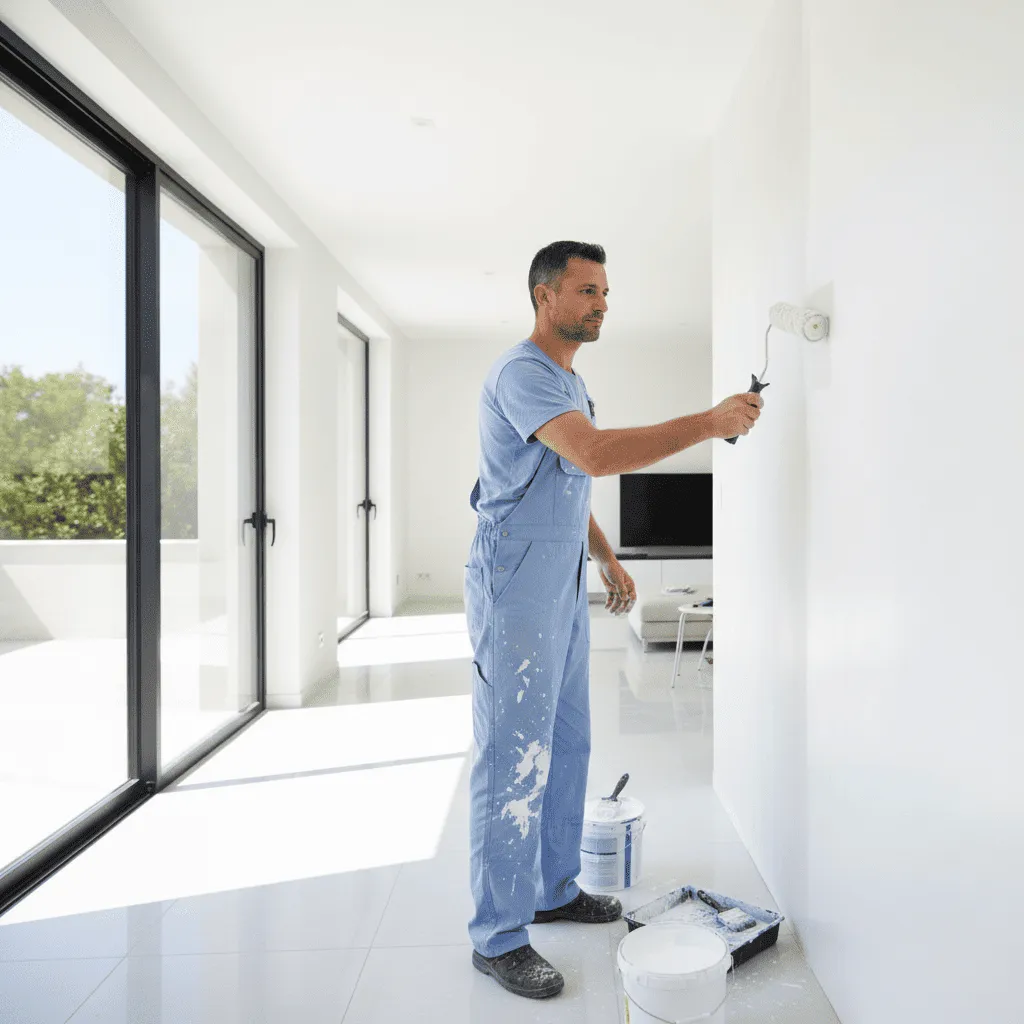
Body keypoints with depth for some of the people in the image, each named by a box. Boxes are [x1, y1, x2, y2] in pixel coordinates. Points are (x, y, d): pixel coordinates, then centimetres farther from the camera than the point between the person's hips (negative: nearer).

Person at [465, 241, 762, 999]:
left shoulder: (569, 379, 18)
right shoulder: (522, 373, -15)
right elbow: (597, 455, -30)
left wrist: (607, 559, 20)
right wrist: (711, 423, -28)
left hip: (564, 585, 10)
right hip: (516, 585, -10)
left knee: (566, 744, 16)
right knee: (515, 759, -4)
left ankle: (555, 890, 32)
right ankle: (499, 936, 10)